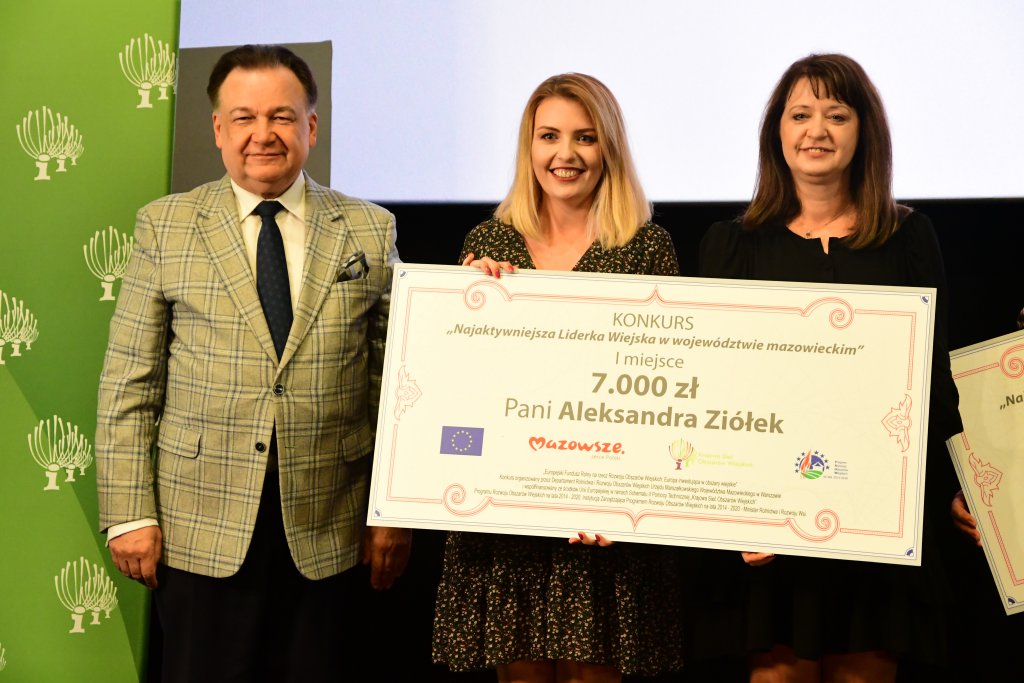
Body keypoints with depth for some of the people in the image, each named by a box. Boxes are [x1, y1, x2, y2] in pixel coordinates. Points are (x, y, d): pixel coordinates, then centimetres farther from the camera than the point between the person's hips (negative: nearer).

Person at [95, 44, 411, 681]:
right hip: (200, 528, 0)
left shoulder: (369, 231, 4)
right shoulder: (164, 227, 2)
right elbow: (128, 382, 1)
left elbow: (393, 381, 4)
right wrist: (130, 512, -4)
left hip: (324, 530, 1)